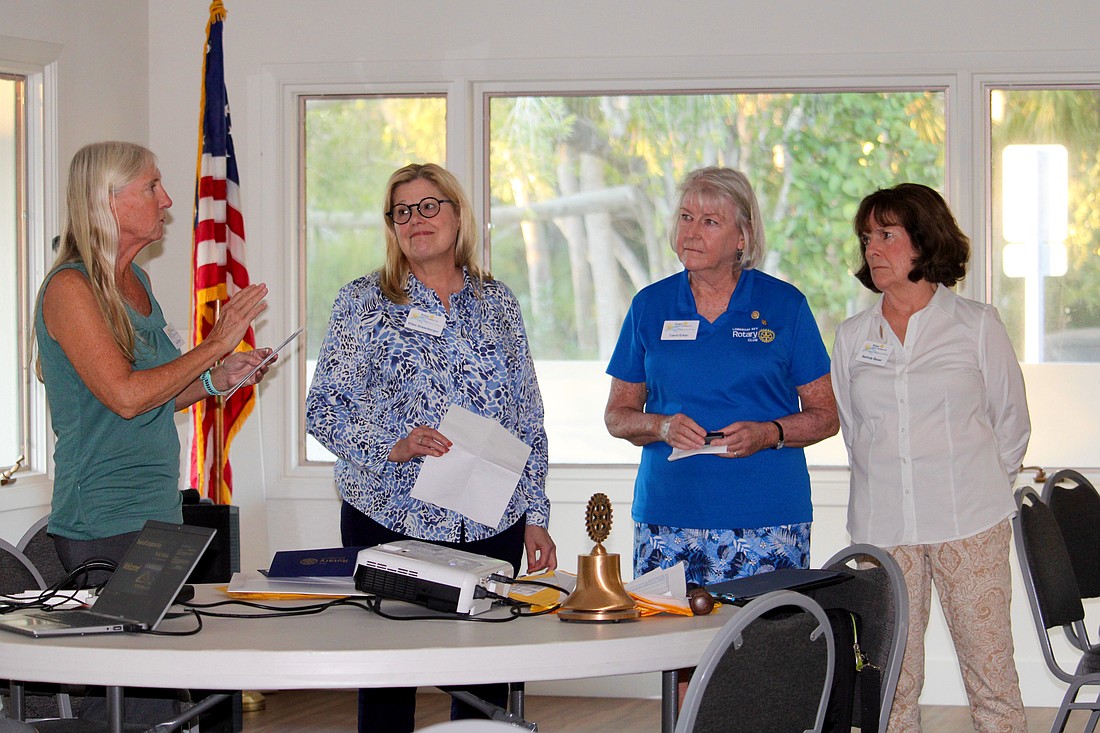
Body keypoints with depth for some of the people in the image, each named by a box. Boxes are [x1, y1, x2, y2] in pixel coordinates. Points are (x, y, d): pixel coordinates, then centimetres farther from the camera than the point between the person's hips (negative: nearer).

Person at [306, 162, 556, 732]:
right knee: (388, 678, -1)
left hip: (492, 525, 3)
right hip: (390, 519, -2)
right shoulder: (363, 302, 3)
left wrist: (536, 518, 9)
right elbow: (323, 409, -2)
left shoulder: (497, 302, 12)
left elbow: (528, 420, 14)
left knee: (488, 684, 2)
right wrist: (392, 446, -18)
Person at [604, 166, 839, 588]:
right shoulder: (650, 306, 10)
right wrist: (662, 427, -8)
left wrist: (767, 434, -13)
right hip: (667, 516, 2)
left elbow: (825, 416, 5)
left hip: (767, 519, -2)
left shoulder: (784, 305, 4)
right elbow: (617, 414, 13)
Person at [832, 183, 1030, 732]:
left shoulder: (978, 325, 3)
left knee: (991, 671, -4)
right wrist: (885, 483, 13)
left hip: (970, 522, -2)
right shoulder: (852, 336, 11)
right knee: (892, 679, 2)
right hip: (882, 524, 3)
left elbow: (1011, 423, 10)